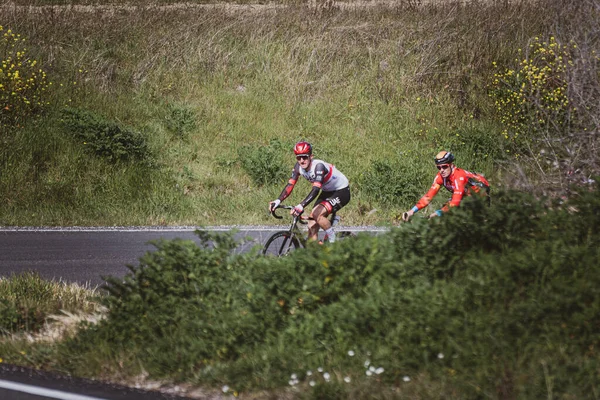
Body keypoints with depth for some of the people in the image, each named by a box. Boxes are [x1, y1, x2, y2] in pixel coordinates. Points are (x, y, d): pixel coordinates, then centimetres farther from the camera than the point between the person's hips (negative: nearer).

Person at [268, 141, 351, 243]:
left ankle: (333, 241, -9)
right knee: (312, 226, -4)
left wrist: (301, 206, -54)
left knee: (317, 214, -28)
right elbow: (290, 185, -14)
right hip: (327, 192, 8)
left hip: (341, 192, -8)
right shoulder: (298, 167, -11)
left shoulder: (318, 166, -31)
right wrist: (278, 201, -31)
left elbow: (316, 189, -42)